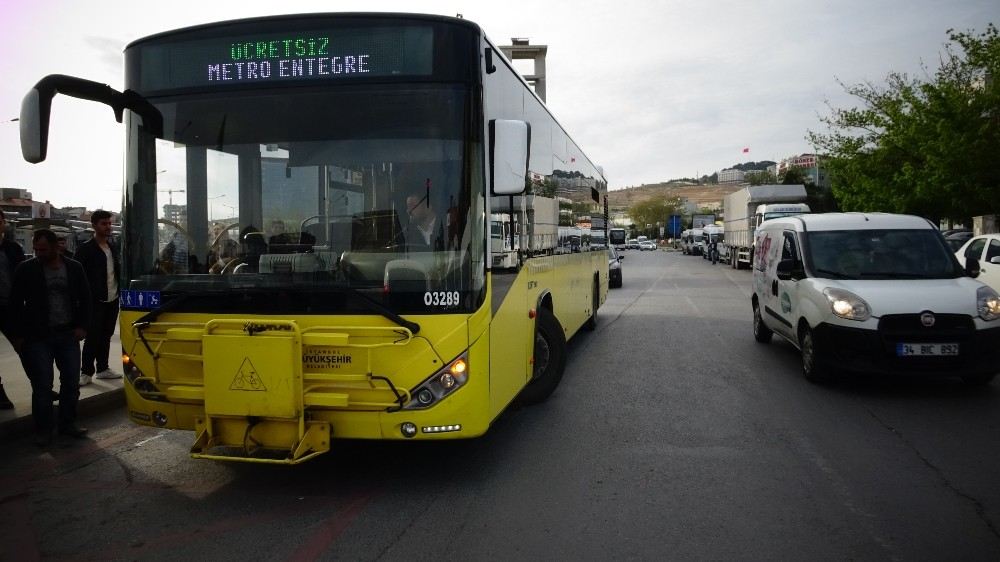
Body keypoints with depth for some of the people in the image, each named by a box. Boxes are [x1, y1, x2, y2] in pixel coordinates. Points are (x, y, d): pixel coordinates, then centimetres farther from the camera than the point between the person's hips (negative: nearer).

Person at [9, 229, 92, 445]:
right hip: (38, 338, -2)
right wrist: (18, 335, -2)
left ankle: (68, 423, 22)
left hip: (68, 335, 3)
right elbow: (16, 304, 1)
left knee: (71, 382, 7)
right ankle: (43, 430, 12)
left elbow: (85, 298, 10)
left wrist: (82, 326, 0)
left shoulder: (74, 268, 4)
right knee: (42, 386, -1)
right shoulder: (26, 269, -3)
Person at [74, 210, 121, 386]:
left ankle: (102, 368, 21)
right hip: (95, 300, -6)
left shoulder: (113, 247, 13)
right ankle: (86, 372, 3)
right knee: (93, 336, -5)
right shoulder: (86, 249, -7)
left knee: (106, 335, 12)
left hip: (112, 299, 6)